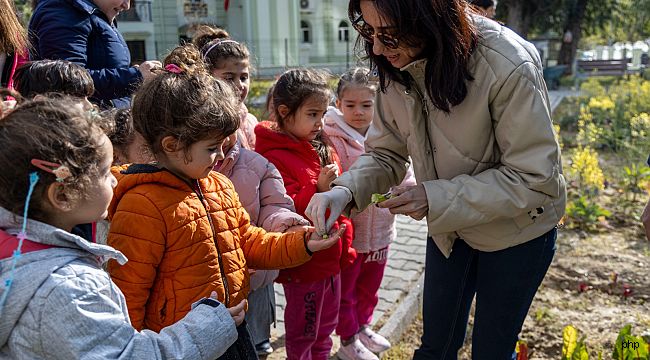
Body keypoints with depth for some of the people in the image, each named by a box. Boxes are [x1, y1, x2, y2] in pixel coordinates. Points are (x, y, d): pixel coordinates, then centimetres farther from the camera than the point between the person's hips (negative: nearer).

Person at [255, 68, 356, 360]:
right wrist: (318, 189, -33)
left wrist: (345, 246, 16)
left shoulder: (324, 147, 7)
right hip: (302, 263, -8)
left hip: (330, 258, 8)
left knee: (326, 326, 25)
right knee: (302, 334, 12)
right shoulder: (275, 157, -20)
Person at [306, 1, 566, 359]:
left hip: (515, 230, -4)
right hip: (448, 226, 5)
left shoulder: (508, 67, -32)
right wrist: (345, 190, -25)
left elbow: (533, 179, -27)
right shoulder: (398, 67, -15)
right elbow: (384, 154, -6)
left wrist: (437, 198, -33)